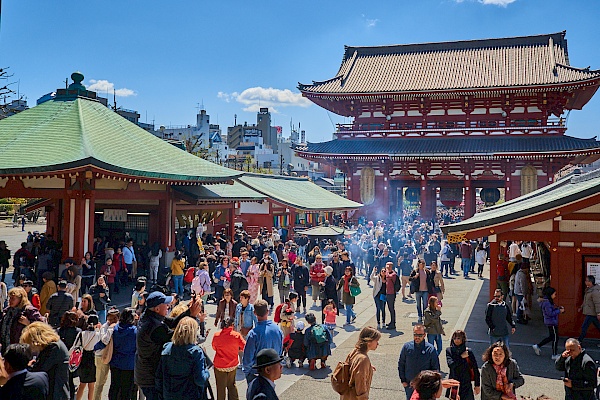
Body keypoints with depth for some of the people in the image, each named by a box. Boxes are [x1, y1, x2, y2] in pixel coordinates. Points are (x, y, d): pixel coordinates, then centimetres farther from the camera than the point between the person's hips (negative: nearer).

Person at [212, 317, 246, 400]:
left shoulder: (216, 335, -12)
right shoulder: (237, 335, -14)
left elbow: (214, 348, 4)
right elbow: (244, 347, -1)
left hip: (219, 366, -1)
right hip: (233, 365, 1)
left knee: (220, 387, 12)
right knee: (232, 385, 19)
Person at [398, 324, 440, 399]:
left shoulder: (430, 349, -10)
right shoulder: (406, 347, -5)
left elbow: (435, 368, -2)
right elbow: (401, 364, 4)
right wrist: (403, 380, 2)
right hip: (409, 384, 2)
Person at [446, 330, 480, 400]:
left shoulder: (468, 351, -6)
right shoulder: (449, 350, -2)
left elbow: (475, 369, -1)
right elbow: (450, 364, -17)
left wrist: (477, 385, 2)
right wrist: (461, 357, -16)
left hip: (466, 384, -1)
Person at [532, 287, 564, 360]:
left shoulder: (548, 301, 10)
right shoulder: (547, 302, -22)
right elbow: (550, 313, -24)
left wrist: (558, 308, 4)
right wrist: (559, 311, -16)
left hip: (550, 322, 10)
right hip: (551, 323, -10)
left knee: (551, 337, 20)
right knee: (555, 338, 0)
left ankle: (537, 346, 26)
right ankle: (554, 355, 10)